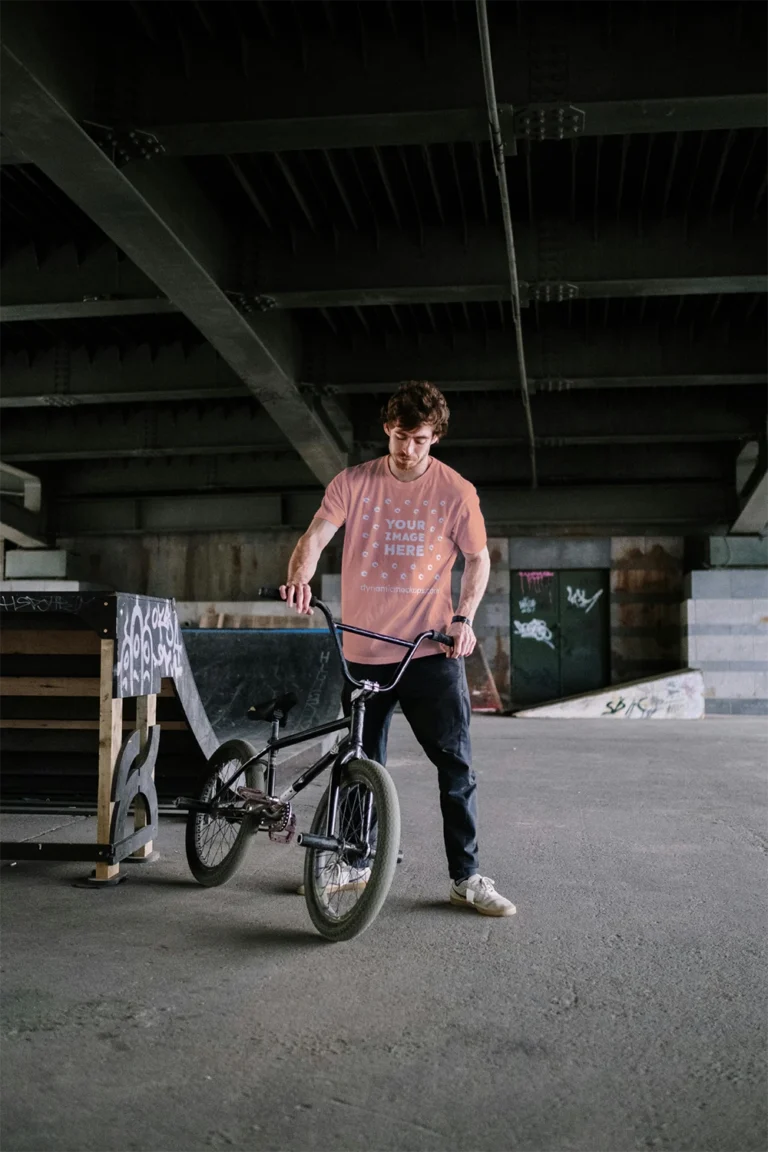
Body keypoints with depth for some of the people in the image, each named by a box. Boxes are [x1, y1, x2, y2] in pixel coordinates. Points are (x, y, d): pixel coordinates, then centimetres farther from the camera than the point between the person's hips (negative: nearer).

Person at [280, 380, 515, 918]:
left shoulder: (456, 491, -1)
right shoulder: (353, 483, 2)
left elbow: (478, 558, 6)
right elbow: (317, 535, -8)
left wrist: (464, 618, -9)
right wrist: (300, 576, -30)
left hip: (432, 649, -2)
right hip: (364, 650, 2)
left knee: (456, 762, -4)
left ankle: (467, 877, 7)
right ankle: (358, 863, 29)